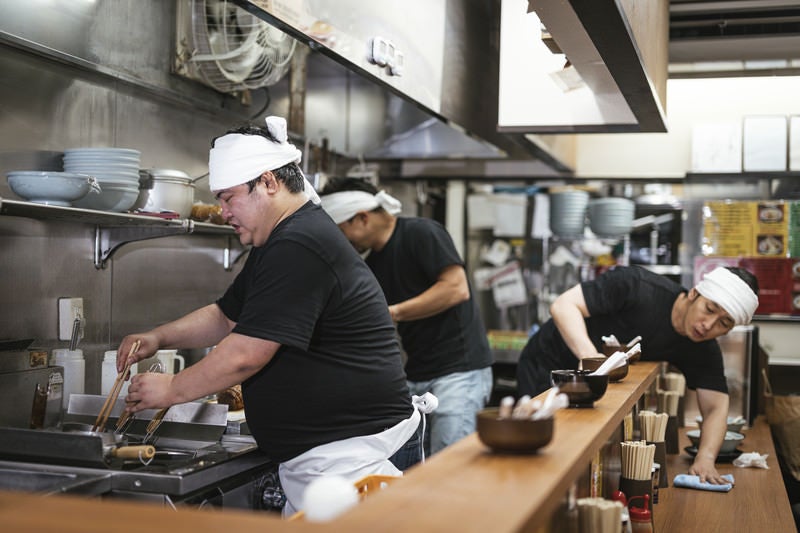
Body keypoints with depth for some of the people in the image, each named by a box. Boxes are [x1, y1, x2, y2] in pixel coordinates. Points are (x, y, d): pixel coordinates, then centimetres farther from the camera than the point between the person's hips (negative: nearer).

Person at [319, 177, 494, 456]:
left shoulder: (421, 233, -9)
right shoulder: (372, 266, 15)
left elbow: (457, 288, -19)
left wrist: (393, 313, -17)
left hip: (459, 369, -8)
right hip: (416, 375, 8)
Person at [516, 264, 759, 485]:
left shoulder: (705, 353, -14)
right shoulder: (637, 286, -32)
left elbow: (716, 407, -18)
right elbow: (563, 306, -33)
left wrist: (705, 459, -38)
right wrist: (591, 357, -48)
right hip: (547, 364, -5)